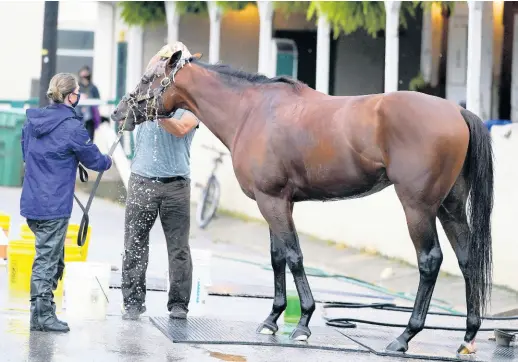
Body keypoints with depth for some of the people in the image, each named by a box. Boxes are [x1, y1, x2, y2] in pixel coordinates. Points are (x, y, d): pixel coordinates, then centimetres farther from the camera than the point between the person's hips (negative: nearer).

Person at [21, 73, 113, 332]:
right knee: (47, 258, -1)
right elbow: (94, 159, -2)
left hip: (31, 201, 7)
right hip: (54, 206, -7)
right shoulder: (71, 127, -14)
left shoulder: (32, 121, 7)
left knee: (54, 256, 17)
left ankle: (42, 311, 19)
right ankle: (41, 316, 3)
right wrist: (107, 162, 19)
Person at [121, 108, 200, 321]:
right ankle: (133, 302, 7)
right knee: (134, 244, 1)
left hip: (176, 184, -1)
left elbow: (181, 129, -14)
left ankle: (178, 304, 7)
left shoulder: (190, 106, 5)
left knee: (179, 246, 0)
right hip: (142, 181, 1)